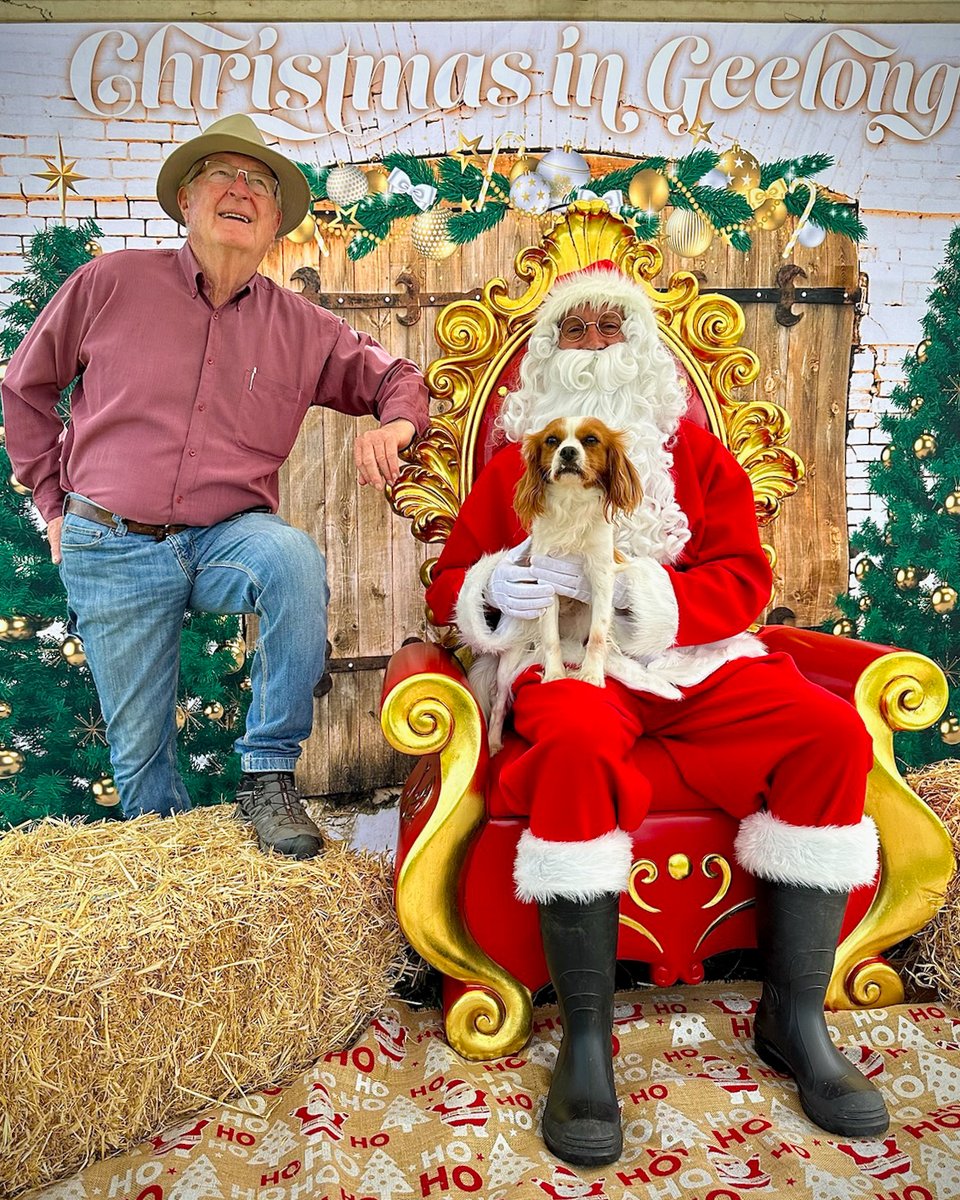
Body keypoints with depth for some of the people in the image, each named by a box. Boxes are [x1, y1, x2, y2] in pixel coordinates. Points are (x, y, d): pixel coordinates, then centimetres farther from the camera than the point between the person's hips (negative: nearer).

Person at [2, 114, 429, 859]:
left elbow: (392, 376, 13)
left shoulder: (302, 328, 6)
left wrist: (395, 421, -12)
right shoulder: (111, 283, 3)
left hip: (228, 535, 0)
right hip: (112, 549, 0)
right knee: (139, 749, 3)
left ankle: (269, 775, -20)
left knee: (295, 561, -36)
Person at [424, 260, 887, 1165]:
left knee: (832, 734, -23)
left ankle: (793, 1018, -9)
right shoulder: (514, 463, 16)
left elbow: (744, 579, 3)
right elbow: (447, 584, 14)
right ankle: (585, 1041, -24)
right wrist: (493, 587, -11)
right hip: (568, 664, -2)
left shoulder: (696, 453, 16)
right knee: (575, 746, -37)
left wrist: (631, 586, -14)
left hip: (696, 661, 3)